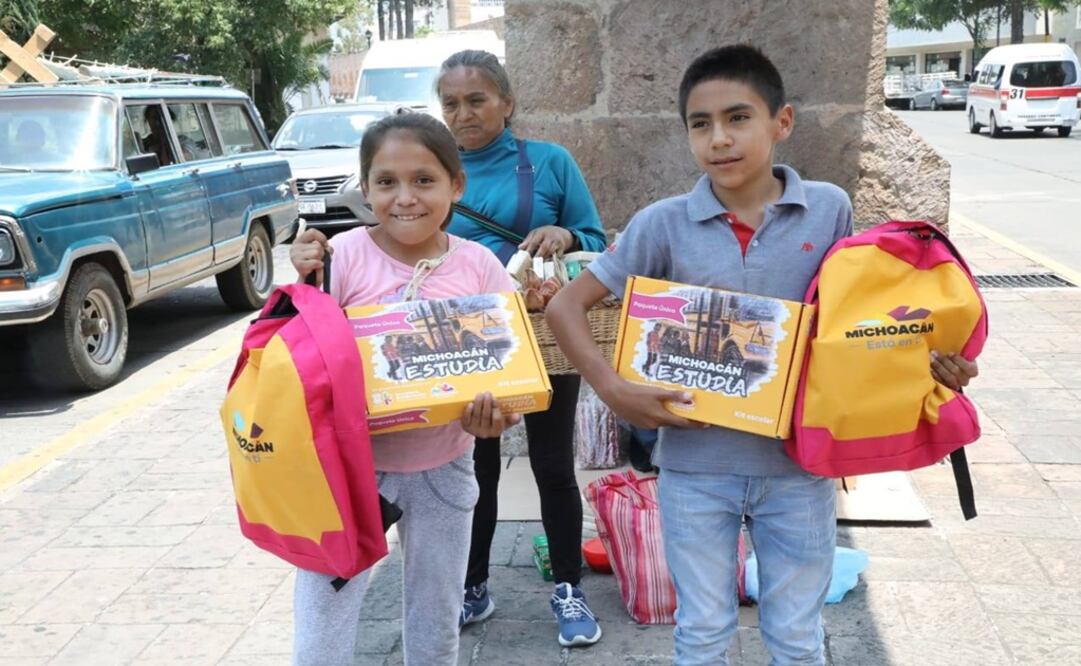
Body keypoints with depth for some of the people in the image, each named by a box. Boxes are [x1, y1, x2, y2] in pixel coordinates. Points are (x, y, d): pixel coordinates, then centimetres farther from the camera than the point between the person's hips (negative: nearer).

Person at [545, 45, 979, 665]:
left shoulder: (830, 210, -6)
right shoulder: (664, 224, -9)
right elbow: (566, 307, -4)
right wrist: (615, 390, -15)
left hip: (799, 463, 1)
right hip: (695, 464, 0)